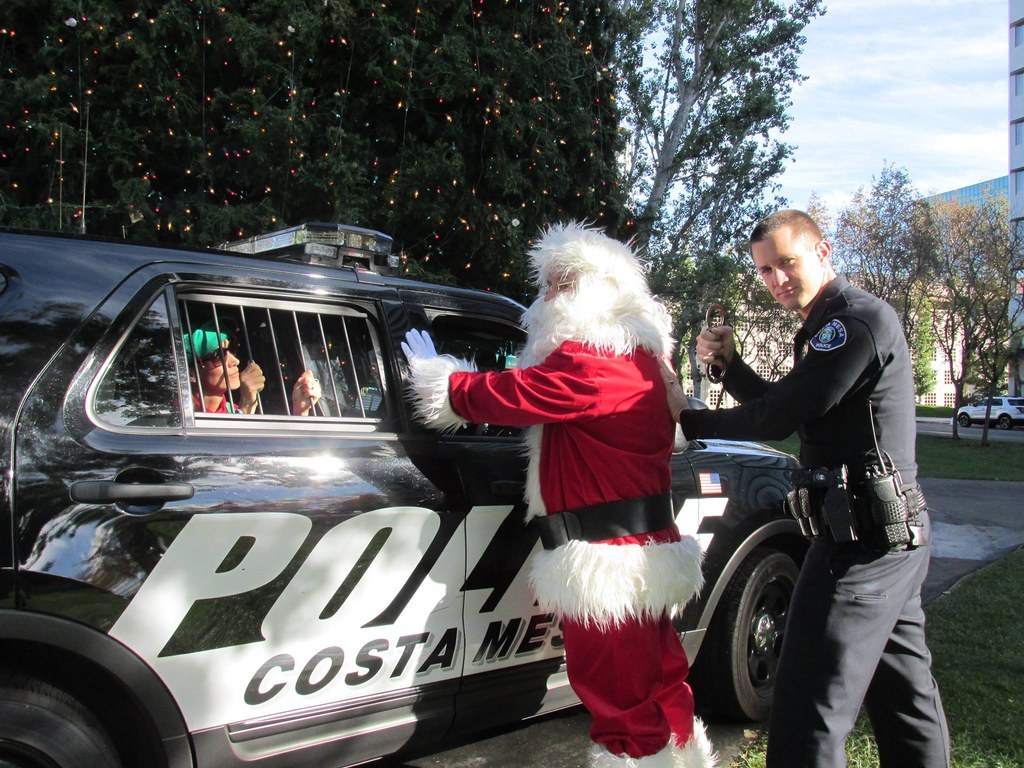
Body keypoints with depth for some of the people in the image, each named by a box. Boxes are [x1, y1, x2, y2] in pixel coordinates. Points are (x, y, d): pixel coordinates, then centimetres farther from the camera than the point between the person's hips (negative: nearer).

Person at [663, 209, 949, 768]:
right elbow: (785, 408, 18)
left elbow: (779, 418, -19)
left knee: (808, 711, -9)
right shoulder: (828, 329, 18)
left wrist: (687, 418, -8)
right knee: (904, 693, 21)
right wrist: (728, 364, 4)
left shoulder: (860, 319, -14)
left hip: (862, 541, -11)